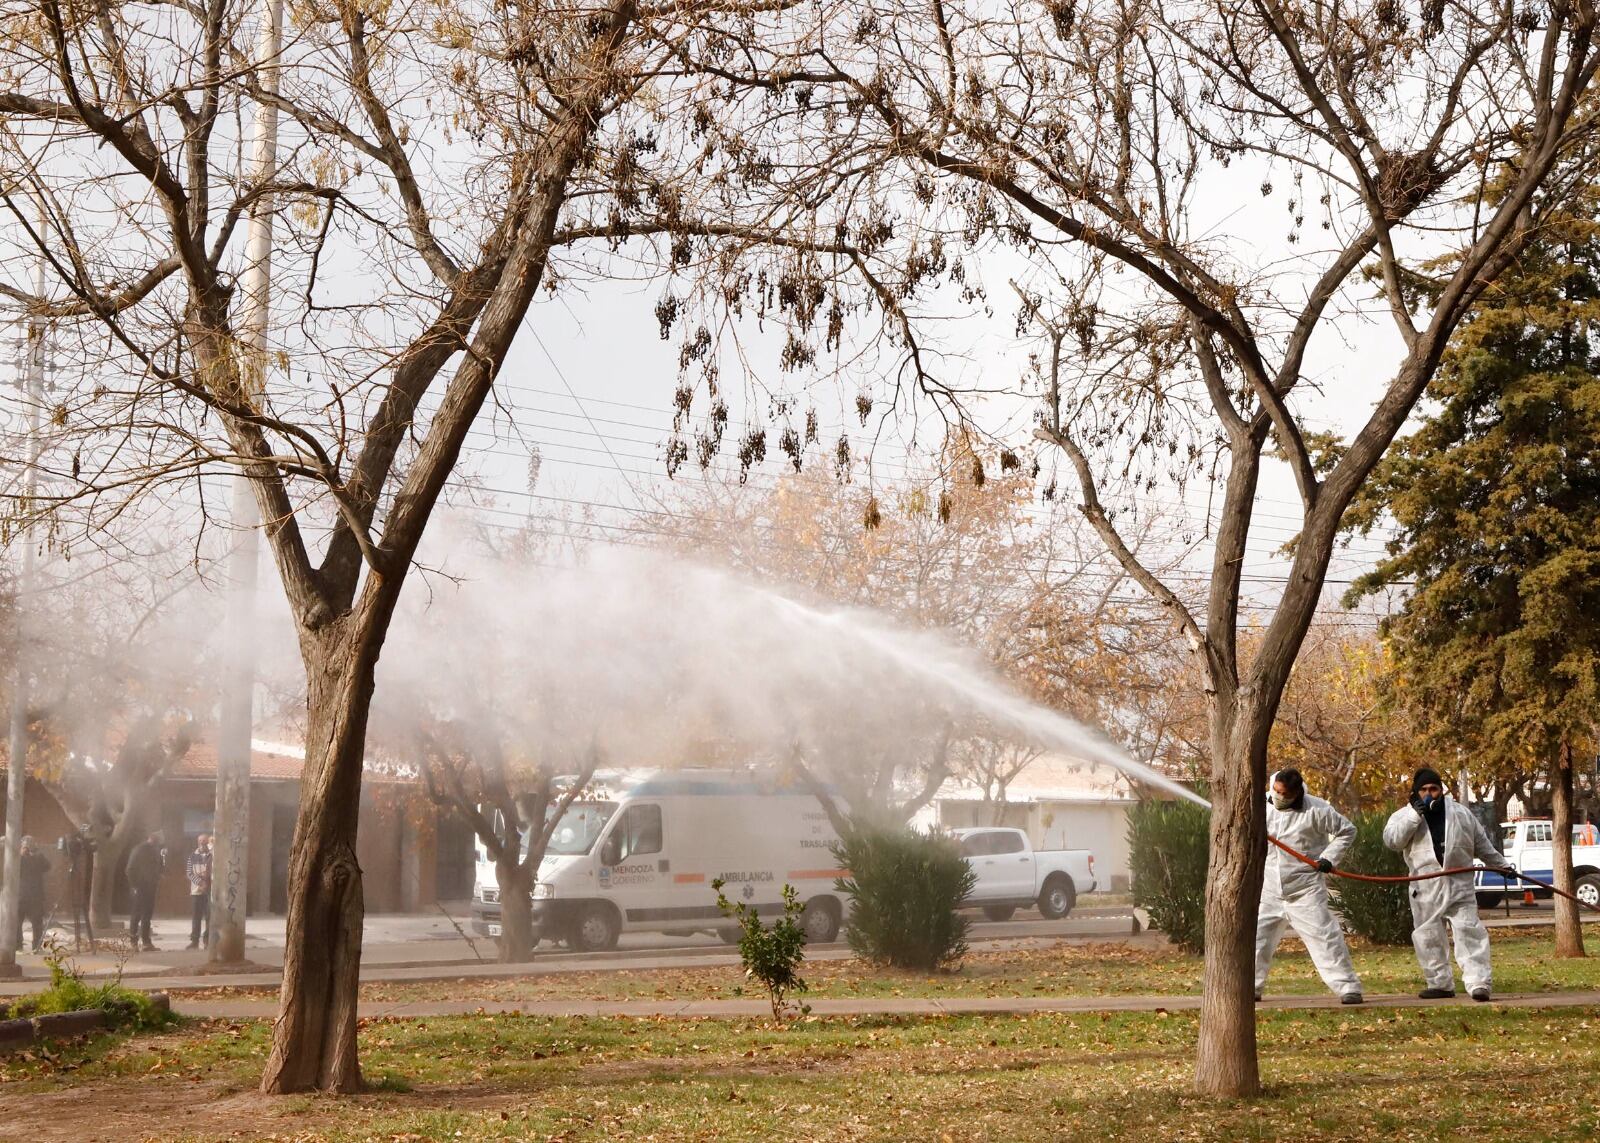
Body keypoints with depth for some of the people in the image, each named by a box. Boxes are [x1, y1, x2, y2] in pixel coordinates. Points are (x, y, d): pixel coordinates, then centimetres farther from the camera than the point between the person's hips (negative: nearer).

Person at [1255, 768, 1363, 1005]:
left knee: (1324, 936, -8)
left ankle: (1348, 987, -2)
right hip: (1270, 890, 4)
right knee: (1256, 936, 7)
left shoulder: (1316, 810, -12)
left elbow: (1346, 831, -2)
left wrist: (1329, 858, -10)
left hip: (1305, 890, -4)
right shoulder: (1264, 807, -1)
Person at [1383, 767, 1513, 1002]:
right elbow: (1392, 840, -15)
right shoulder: (1404, 815, 3)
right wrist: (1415, 813, -20)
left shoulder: (1461, 813, 8)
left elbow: (1482, 844, 19)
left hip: (1459, 885, 0)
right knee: (1428, 938, 7)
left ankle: (1478, 983, -14)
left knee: (1469, 933, -10)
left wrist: (1502, 865, 23)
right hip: (1426, 889, 1)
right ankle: (1440, 983, 20)